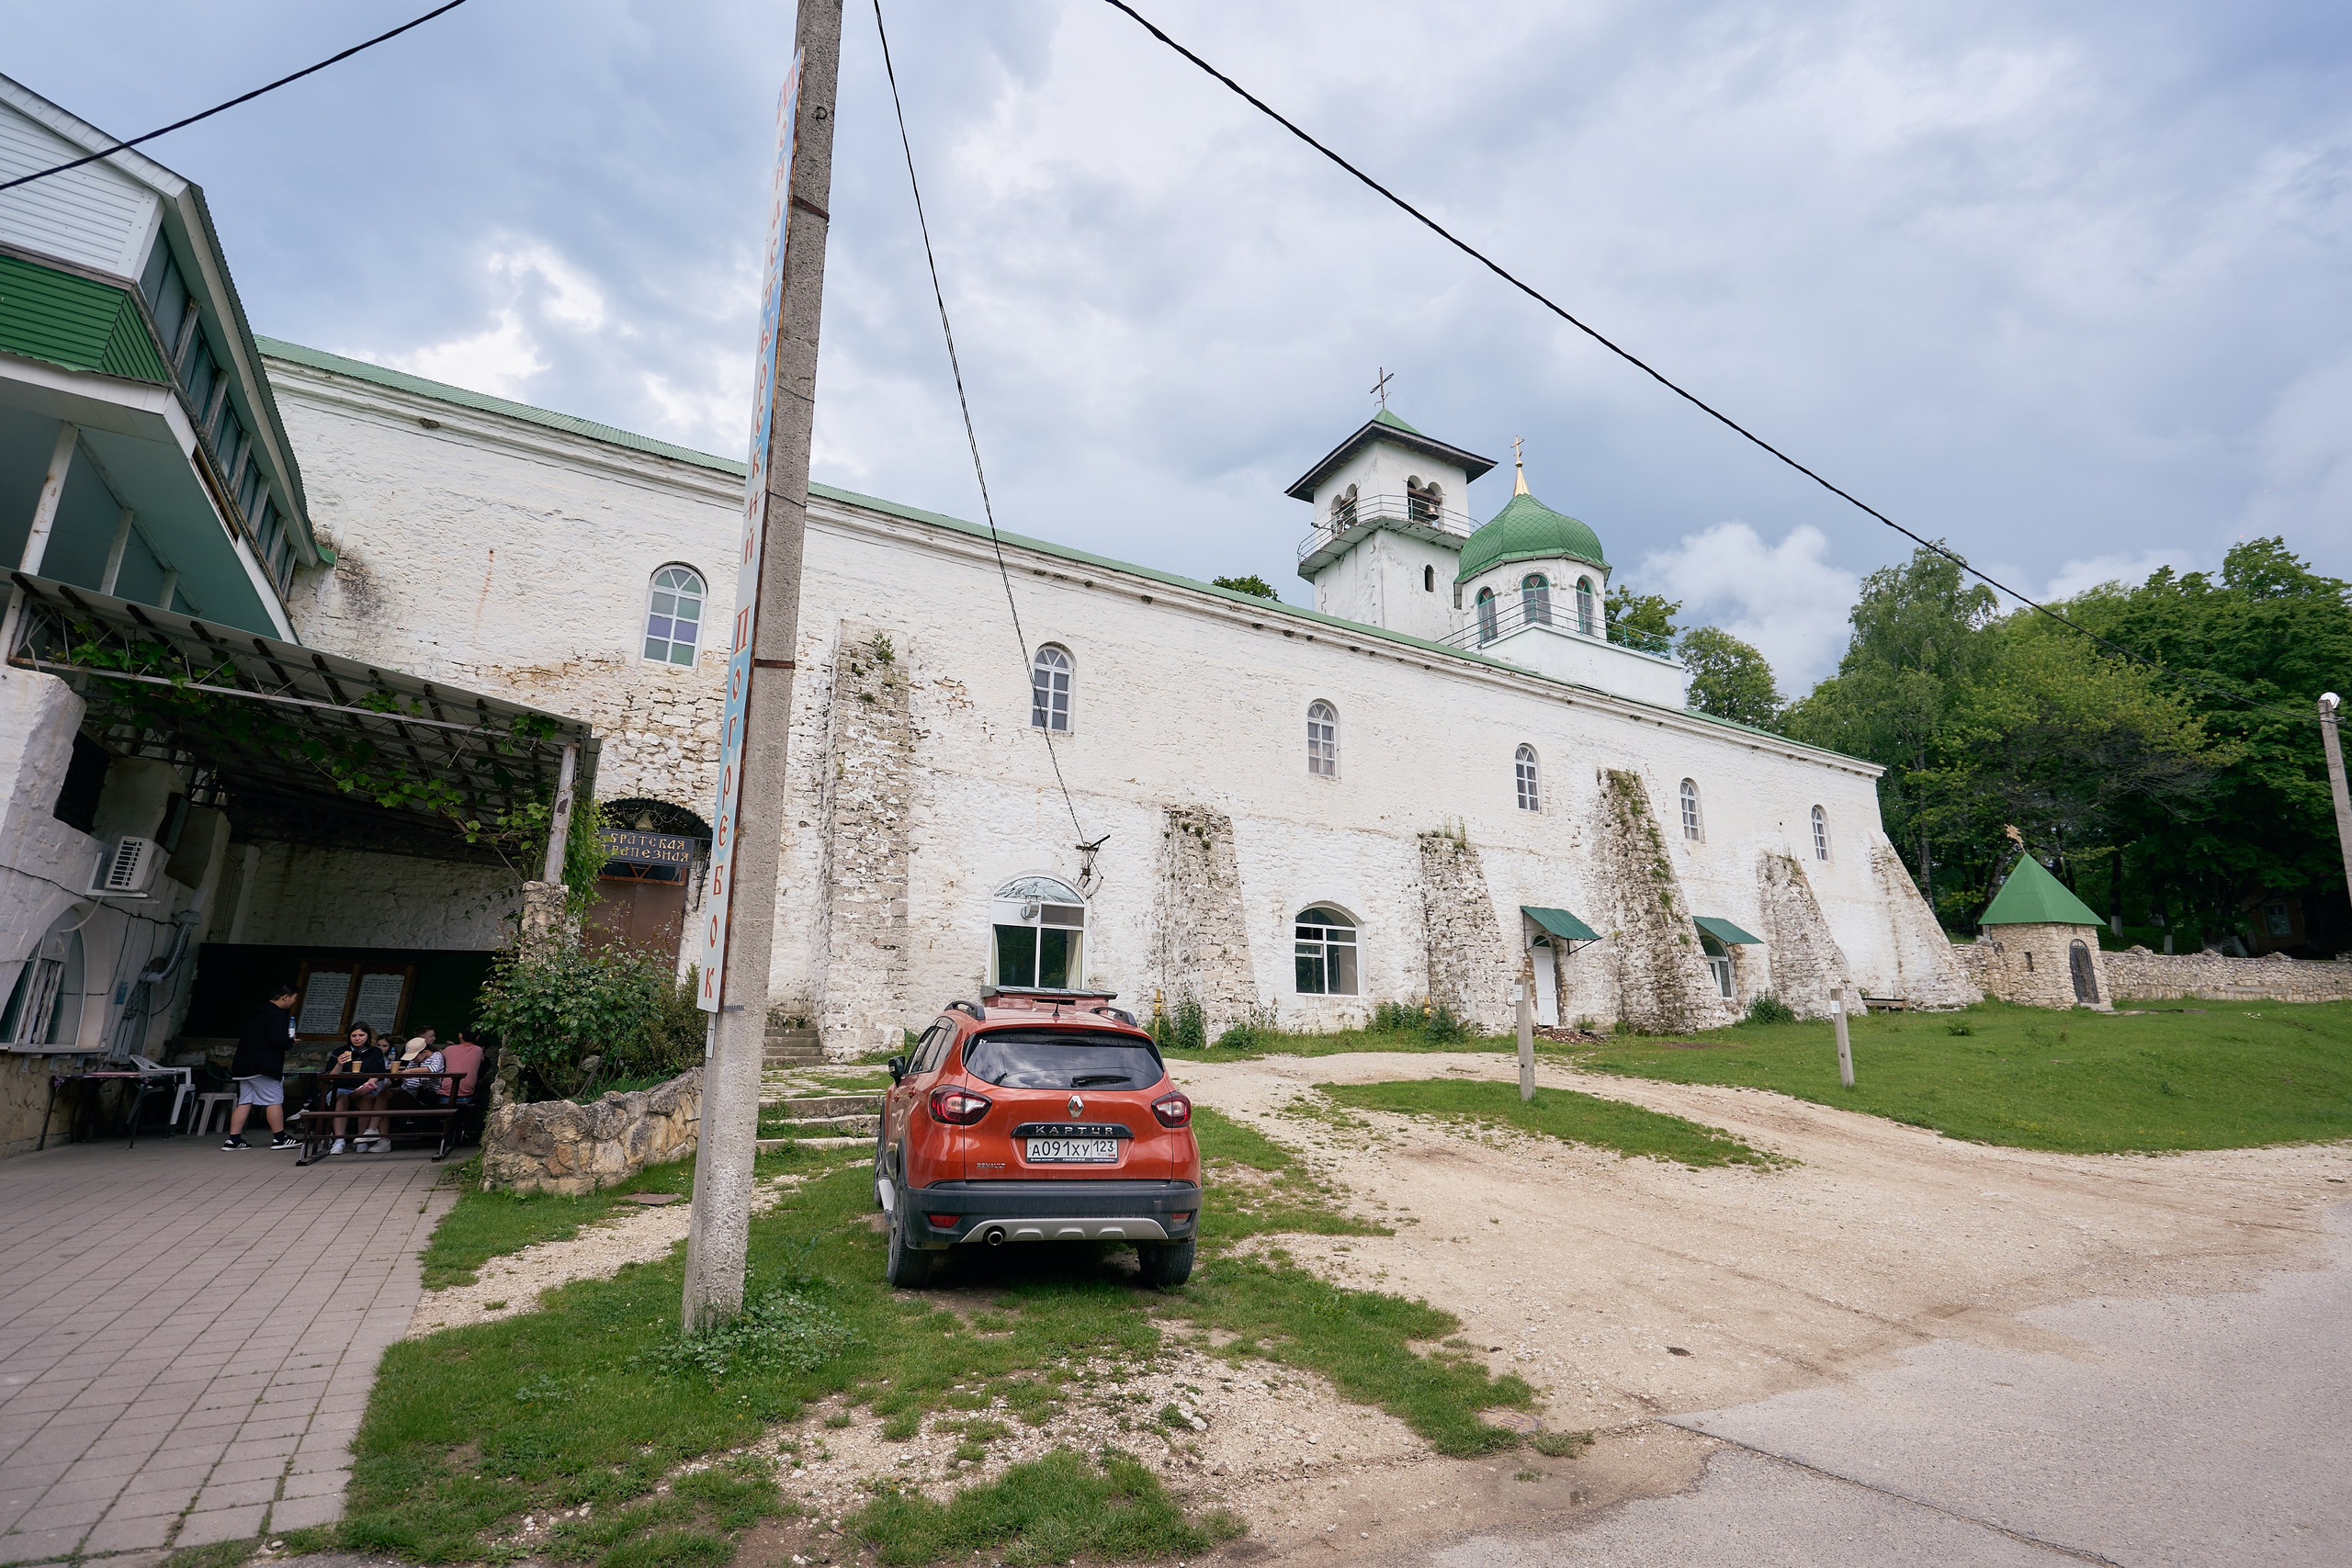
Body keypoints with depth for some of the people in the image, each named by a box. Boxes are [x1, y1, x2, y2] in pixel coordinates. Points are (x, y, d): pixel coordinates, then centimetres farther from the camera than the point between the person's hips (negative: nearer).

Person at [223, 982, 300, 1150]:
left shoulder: (257, 1012, 18)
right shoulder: (277, 1014, -13)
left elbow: (246, 1038, 24)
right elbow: (278, 1040, -23)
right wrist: (291, 1041, -2)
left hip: (244, 1066, 9)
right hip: (264, 1067, -9)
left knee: (244, 1101, 10)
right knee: (274, 1101, -3)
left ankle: (233, 1140, 6)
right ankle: (279, 1139, 1)